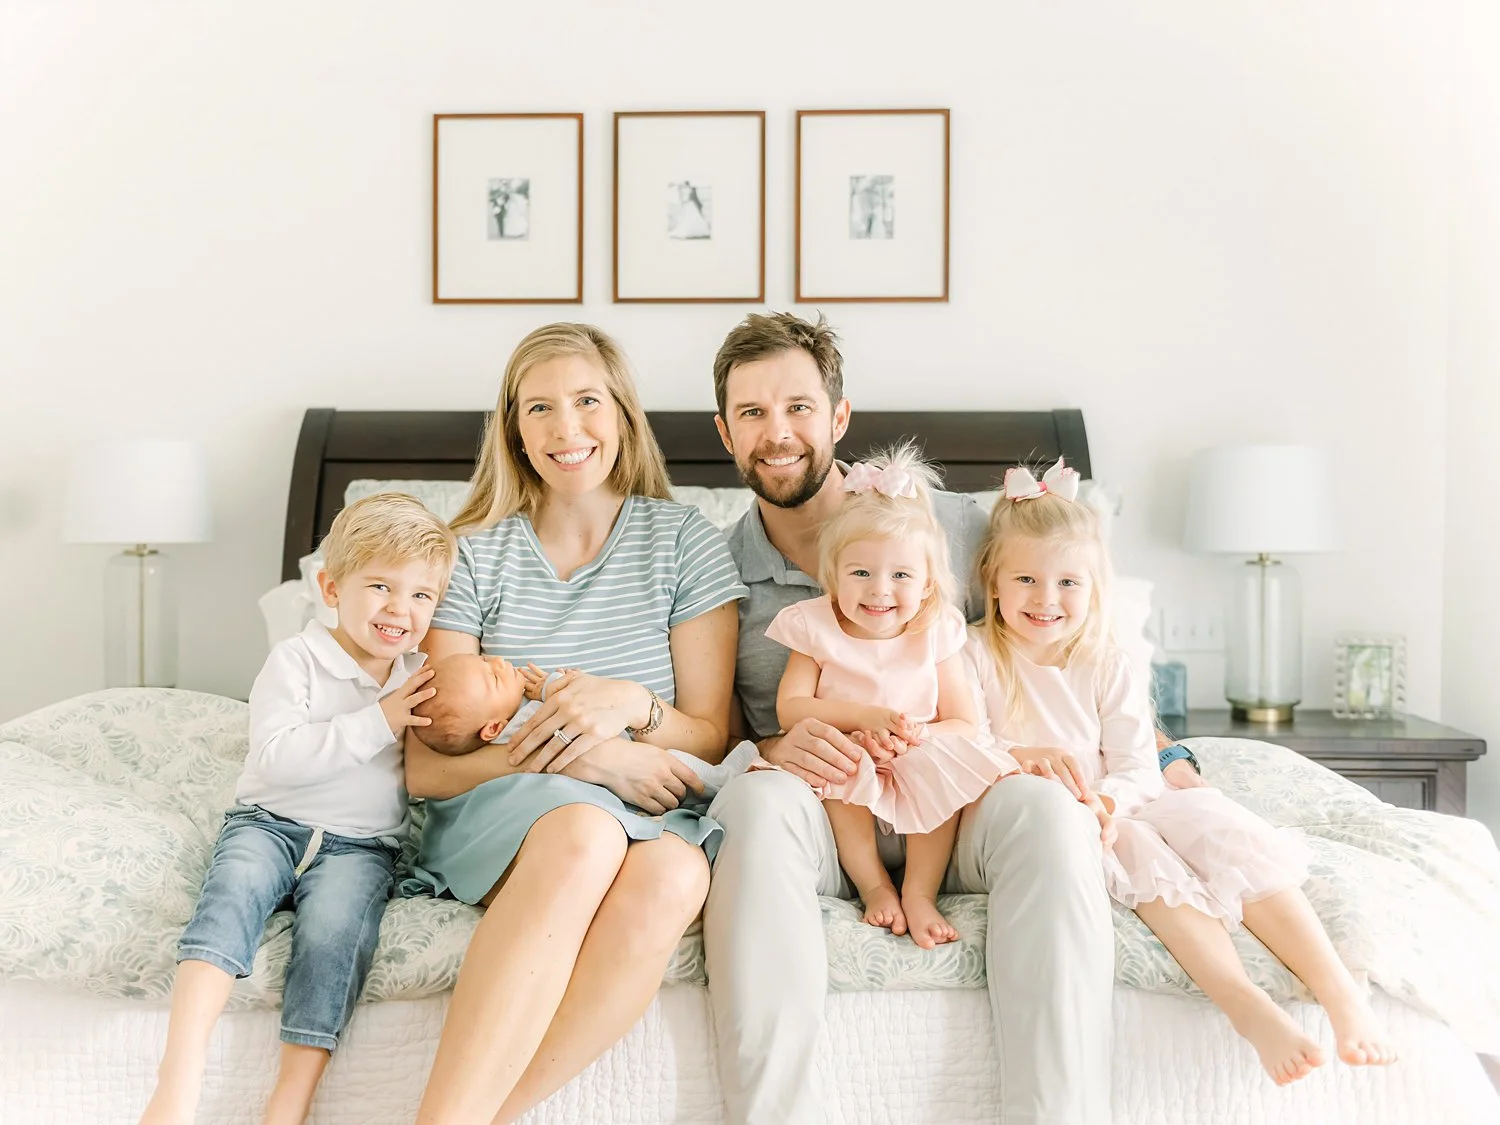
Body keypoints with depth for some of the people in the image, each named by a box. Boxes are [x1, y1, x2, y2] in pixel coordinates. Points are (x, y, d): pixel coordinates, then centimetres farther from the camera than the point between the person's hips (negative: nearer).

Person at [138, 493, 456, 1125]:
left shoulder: (422, 678, 11)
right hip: (271, 822, -1)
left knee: (334, 925, -28)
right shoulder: (296, 660, -2)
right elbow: (278, 757, -14)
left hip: (360, 844, 2)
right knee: (236, 884, -32)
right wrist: (378, 722, -18)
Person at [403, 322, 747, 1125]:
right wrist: (579, 757, -17)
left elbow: (710, 739, 5)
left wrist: (632, 706, -17)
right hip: (495, 810, 0)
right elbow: (426, 768, -1)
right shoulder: (474, 555, 6)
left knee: (675, 876, -36)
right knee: (585, 831, -37)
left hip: (648, 813, 1)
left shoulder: (686, 542, 7)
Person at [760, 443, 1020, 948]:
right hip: (849, 796, -1)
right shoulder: (817, 628, -2)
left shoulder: (935, 634, -1)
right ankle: (873, 886, -18)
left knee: (944, 759, -29)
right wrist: (862, 717, -21)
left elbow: (965, 725, -3)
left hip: (920, 793, 1)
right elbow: (789, 708, -10)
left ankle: (919, 892, -19)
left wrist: (914, 735, -24)